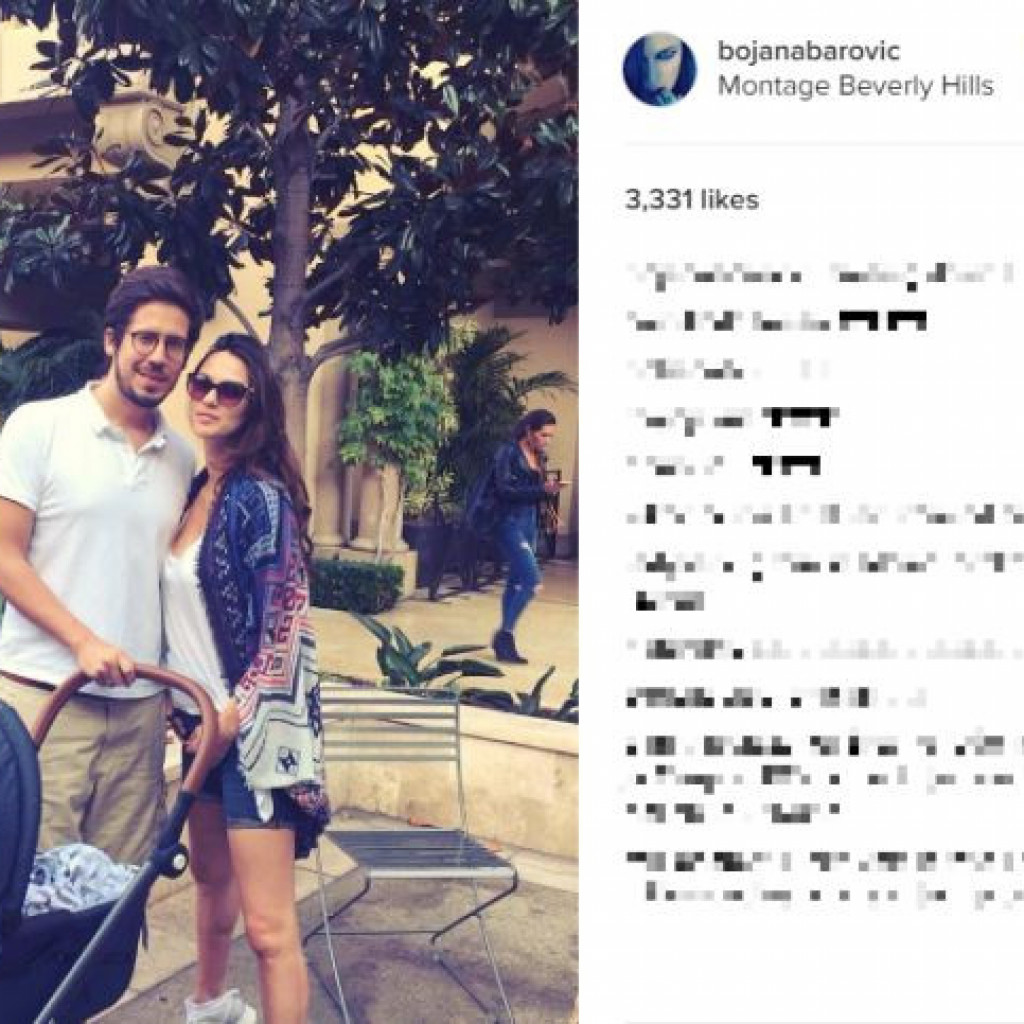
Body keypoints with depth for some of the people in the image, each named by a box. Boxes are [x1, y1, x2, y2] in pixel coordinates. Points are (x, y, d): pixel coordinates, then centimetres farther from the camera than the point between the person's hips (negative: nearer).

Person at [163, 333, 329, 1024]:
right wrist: (181, 702, 13)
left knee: (268, 926, -6)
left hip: (254, 726, -8)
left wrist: (232, 718, -14)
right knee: (211, 877, 25)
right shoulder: (197, 490, 9)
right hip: (204, 719, 8)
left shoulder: (261, 495, -15)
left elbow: (287, 630, -17)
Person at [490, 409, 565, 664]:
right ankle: (504, 634, -6)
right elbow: (503, 490, -20)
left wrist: (549, 490, -1)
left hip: (530, 524, 8)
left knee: (516, 582, 10)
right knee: (532, 580, -16)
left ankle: (505, 643, 17)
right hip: (510, 523, -8)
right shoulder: (508, 453, -11)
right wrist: (542, 490, -25)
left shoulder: (540, 457, 11)